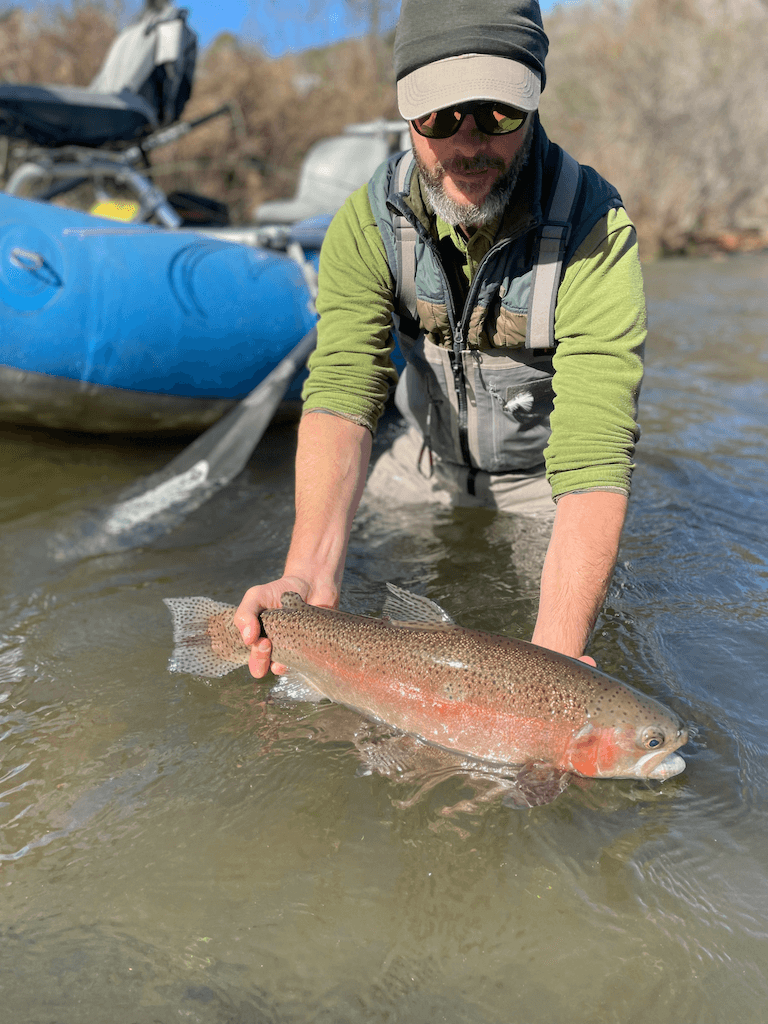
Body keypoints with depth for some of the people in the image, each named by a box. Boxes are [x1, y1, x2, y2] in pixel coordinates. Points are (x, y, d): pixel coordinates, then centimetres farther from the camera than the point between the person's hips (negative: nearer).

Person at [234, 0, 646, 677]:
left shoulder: (594, 229, -30)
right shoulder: (368, 221, -20)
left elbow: (595, 457, -38)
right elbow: (343, 392, -32)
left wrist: (555, 651, -50)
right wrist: (311, 572, -48)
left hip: (539, 481, -2)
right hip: (427, 465, 3)